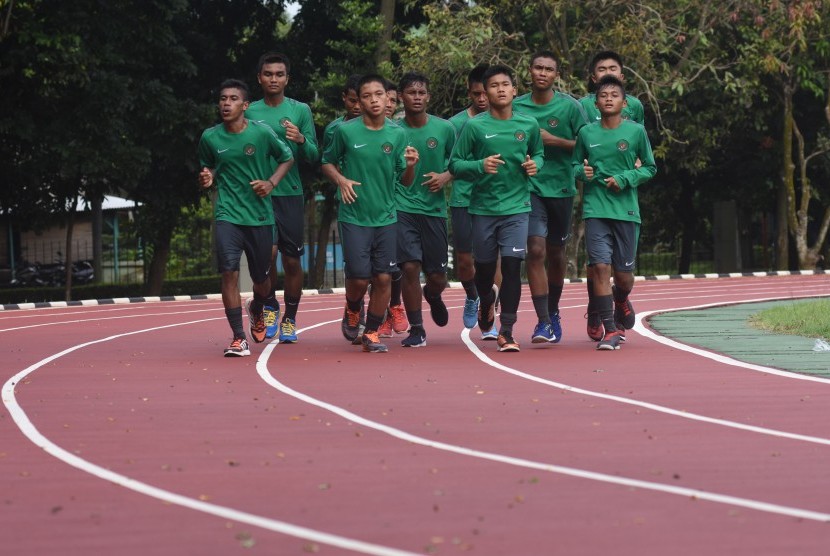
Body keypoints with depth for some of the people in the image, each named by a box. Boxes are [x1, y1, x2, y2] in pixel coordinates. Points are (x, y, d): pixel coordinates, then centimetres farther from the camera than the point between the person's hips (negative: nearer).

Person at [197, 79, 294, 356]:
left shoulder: (262, 133, -6)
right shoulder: (210, 137, 0)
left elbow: (287, 158, 8)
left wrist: (271, 182, -7)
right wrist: (207, 178, -6)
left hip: (261, 216, 0)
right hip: (228, 215, 0)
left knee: (260, 277, 11)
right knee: (229, 272, -16)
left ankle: (257, 310, 48)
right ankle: (238, 338, -10)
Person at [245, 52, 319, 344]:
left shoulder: (300, 110, 4)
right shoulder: (250, 112, 6)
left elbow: (314, 156, 3)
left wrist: (301, 140, -17)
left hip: (291, 192, 1)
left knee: (292, 260, 4)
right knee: (268, 251, -16)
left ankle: (289, 320, 19)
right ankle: (270, 307, 8)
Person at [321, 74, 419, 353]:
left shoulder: (397, 134, 1)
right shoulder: (345, 131, -6)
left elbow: (405, 181, 6)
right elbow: (327, 162, 8)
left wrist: (410, 166, -15)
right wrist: (340, 179, -11)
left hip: (386, 217, 2)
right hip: (353, 217, -2)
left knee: (383, 278, 0)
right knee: (359, 278, -5)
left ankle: (371, 333, 16)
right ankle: (352, 311, 29)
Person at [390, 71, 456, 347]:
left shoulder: (445, 128, 0)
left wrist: (445, 177, -8)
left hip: (435, 208, 1)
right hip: (403, 208, -1)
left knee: (437, 276, 5)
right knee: (409, 267, -13)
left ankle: (433, 296, 43)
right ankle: (416, 330, 1)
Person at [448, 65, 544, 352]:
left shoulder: (529, 125, 2)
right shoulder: (474, 126, -5)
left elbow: (538, 153, 19)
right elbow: (454, 164, -3)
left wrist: (535, 164, -4)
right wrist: (480, 166, -21)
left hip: (517, 207, 0)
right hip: (483, 207, 0)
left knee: (512, 266, -12)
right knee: (484, 267, 11)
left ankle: (506, 331, -7)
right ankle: (486, 303, 45)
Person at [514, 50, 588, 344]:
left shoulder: (570, 106, -2)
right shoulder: (516, 107, 2)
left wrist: (554, 141, -14)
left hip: (561, 187, 1)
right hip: (530, 187, -1)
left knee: (556, 253, 13)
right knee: (535, 250, -14)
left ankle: (553, 312, 35)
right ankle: (544, 322, -15)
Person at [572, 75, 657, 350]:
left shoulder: (636, 131, 0)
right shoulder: (586, 133, 4)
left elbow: (650, 168, 7)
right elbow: (575, 165, 17)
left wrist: (625, 178, -9)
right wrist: (582, 171, -6)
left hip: (626, 211, 0)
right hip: (595, 210, 0)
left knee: (623, 273, 6)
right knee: (600, 267, -11)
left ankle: (620, 303, 42)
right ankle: (610, 330, -4)